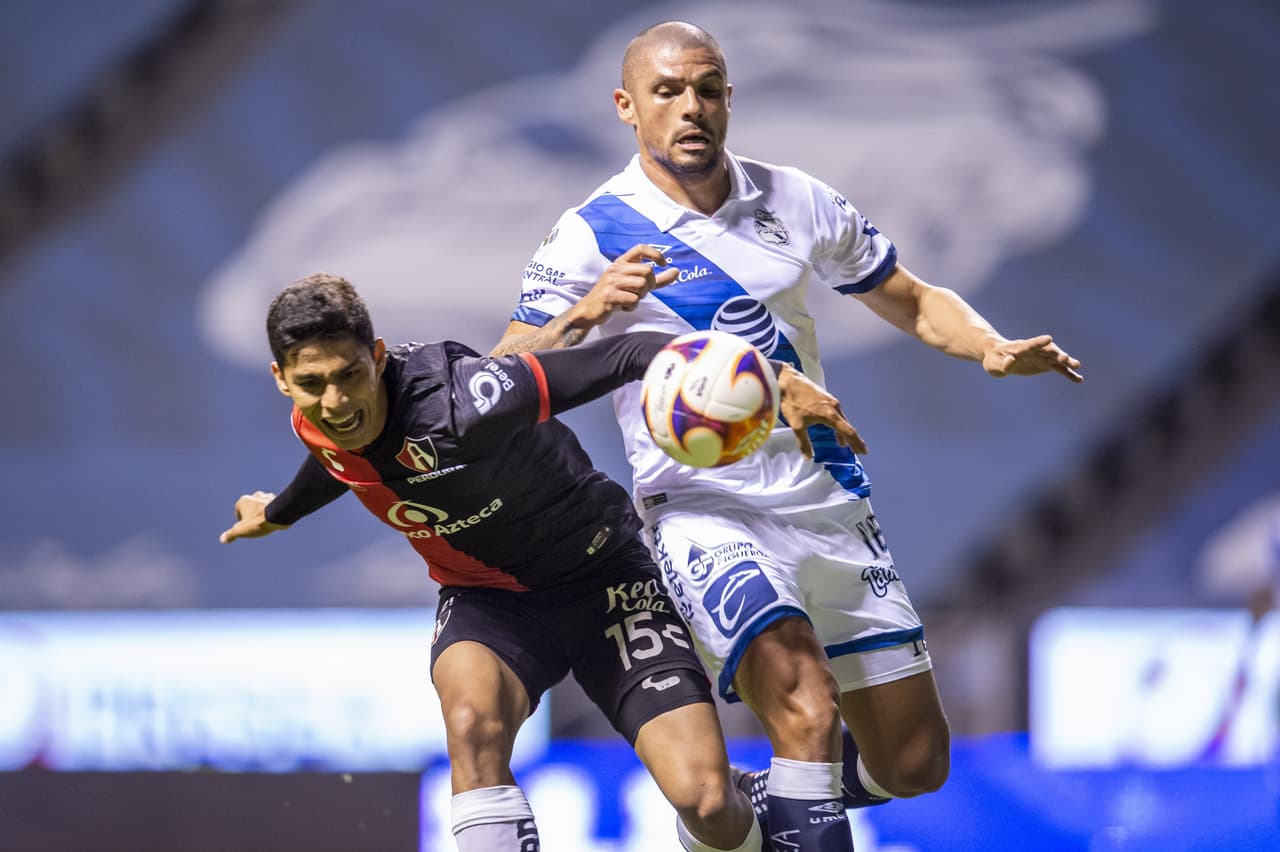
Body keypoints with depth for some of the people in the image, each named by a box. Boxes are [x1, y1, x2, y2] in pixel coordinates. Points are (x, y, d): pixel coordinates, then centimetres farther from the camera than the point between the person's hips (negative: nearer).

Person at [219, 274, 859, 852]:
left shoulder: (458, 403, -34)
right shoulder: (315, 426, -12)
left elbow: (623, 358, -33)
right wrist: (277, 513, 39)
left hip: (601, 577, -4)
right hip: (487, 598, 4)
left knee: (705, 800, -16)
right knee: (473, 718, -34)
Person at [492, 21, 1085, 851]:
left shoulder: (798, 203, 6)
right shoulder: (591, 236, -7)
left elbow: (915, 302, 17)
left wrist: (994, 348, -3)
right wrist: (583, 314, -32)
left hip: (827, 500, 5)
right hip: (701, 510, -5)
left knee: (914, 766, 7)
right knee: (807, 707, -30)